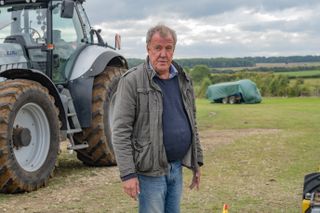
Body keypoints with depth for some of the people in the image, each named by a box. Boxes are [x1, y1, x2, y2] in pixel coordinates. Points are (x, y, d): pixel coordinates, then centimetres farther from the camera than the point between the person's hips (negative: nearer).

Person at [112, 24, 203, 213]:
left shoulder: (183, 80, 9)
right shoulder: (132, 81, -11)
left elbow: (192, 123, 17)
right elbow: (121, 131, -14)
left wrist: (197, 161, 15)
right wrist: (128, 173, -18)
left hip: (177, 167, 6)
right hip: (150, 170, -6)